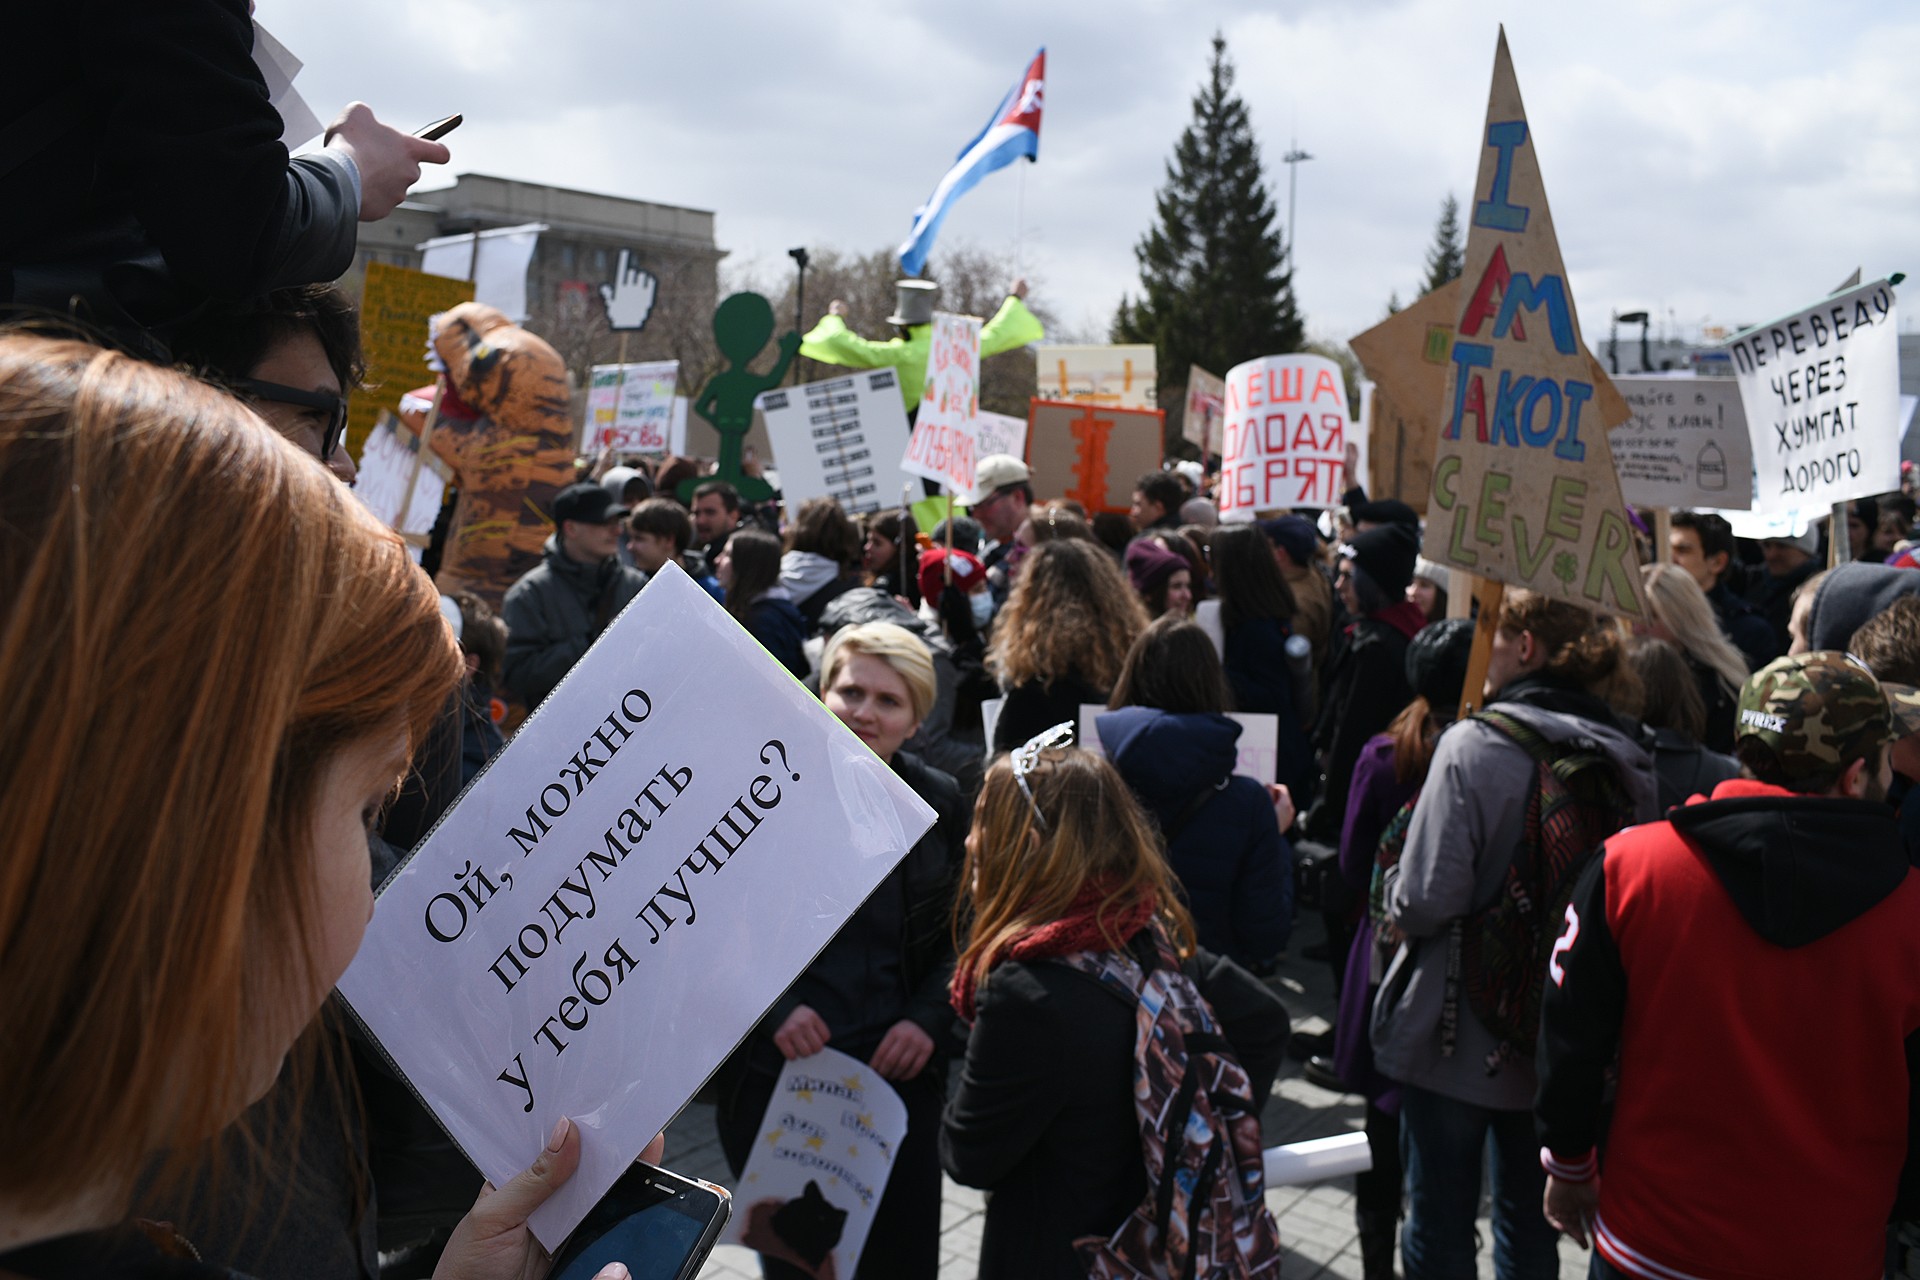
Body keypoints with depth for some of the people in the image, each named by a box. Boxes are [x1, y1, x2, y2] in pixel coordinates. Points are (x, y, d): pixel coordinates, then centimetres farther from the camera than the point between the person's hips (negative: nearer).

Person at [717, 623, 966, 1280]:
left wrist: (928, 1018, -6)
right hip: (777, 1073, -1)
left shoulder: (939, 803, 1)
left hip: (901, 1075, 2)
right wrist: (772, 1009, -15)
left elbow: (962, 935, 9)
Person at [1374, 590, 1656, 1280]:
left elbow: (1426, 903, -23)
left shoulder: (1474, 746, -20)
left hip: (1455, 1035, -5)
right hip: (1560, 1040, 6)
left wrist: (1395, 888, -2)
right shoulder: (1628, 760, -1)